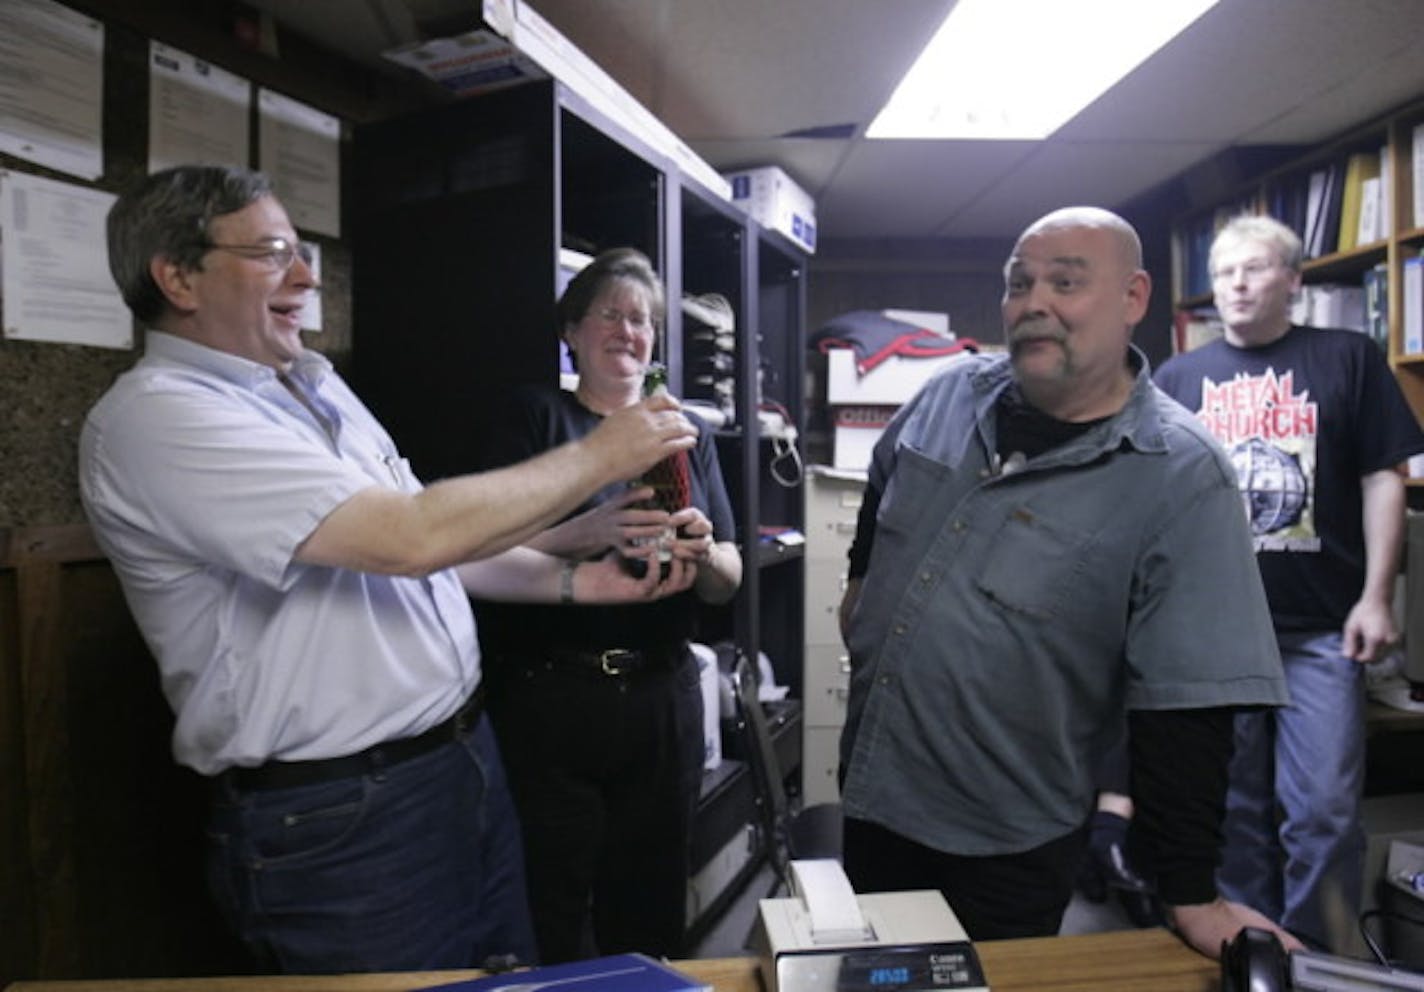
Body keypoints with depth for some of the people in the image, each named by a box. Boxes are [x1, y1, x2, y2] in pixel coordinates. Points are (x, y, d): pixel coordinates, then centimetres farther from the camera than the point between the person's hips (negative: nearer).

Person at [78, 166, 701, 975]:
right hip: (338, 822, -8)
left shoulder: (316, 387, 10)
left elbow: (439, 546, 14)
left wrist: (580, 582, 2)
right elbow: (413, 537, -27)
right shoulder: (156, 415, -18)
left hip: (466, 759, 8)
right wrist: (599, 456, -16)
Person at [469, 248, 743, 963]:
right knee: (555, 908, 5)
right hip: (551, 695, -3)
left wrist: (703, 553, -14)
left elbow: (728, 583, 9)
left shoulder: (688, 434, 10)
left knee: (652, 899, 14)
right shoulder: (536, 417, 1)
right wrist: (591, 534, -24)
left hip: (663, 696, 3)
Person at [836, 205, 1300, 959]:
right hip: (870, 791, 6)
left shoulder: (1182, 476, -19)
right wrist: (863, 580, 18)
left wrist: (1191, 895, -16)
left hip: (1008, 843, -5)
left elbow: (1184, 700, -20)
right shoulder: (952, 393, -4)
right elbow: (883, 490, 18)